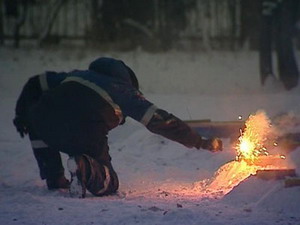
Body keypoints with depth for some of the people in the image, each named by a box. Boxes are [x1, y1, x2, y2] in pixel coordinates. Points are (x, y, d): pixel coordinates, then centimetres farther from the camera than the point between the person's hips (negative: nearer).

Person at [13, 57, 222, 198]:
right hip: (86, 134, -2)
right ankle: (84, 167, -16)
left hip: (45, 122, 2)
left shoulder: (76, 75, 35)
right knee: (109, 184, 16)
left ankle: (54, 178, 21)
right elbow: (161, 121, 16)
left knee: (37, 121, 38)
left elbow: (36, 83, 34)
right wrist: (200, 142, 21)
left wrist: (21, 114, 44)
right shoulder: (126, 92, 24)